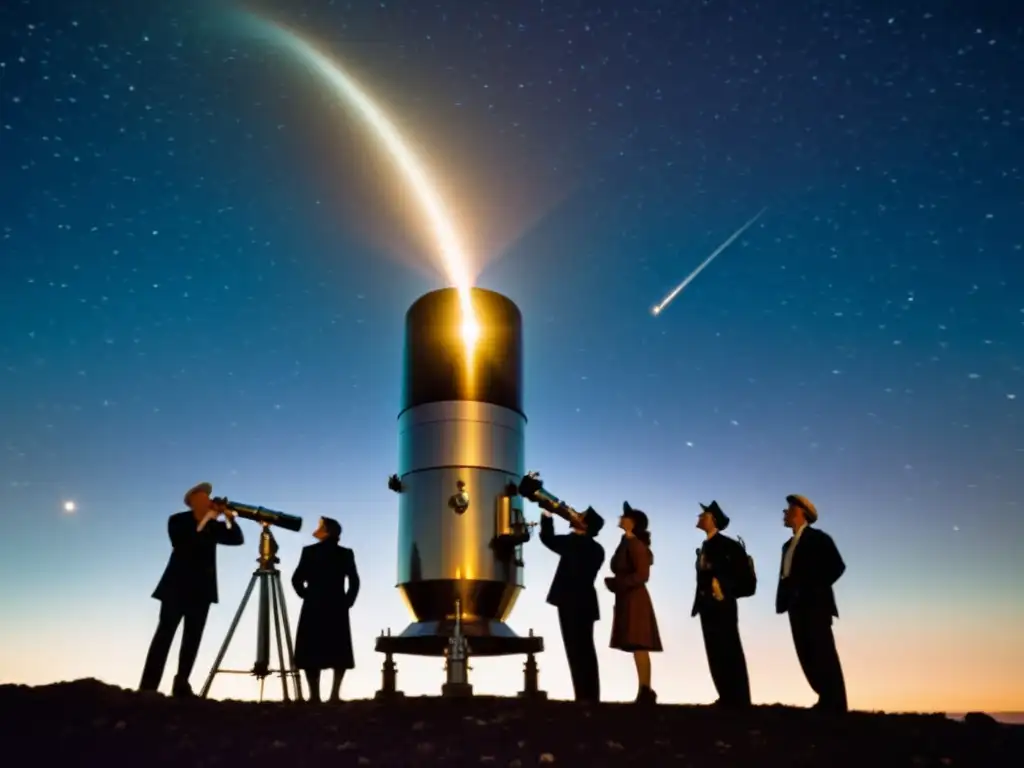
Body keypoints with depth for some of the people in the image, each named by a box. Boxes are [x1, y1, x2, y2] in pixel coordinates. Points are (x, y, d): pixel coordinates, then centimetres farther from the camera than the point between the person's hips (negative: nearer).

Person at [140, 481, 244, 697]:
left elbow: (238, 539, 2)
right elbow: (183, 544, -16)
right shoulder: (177, 521, 2)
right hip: (177, 586, -4)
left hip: (201, 589, 4)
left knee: (193, 637, -1)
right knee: (165, 633, -8)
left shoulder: (214, 525, 12)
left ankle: (181, 685, 0)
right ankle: (147, 688, -10)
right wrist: (206, 519, -19)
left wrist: (229, 517, -12)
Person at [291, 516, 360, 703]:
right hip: (337, 608, 2)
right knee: (338, 652, 8)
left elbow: (296, 579, -5)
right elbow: (354, 582, -4)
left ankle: (315, 695, 1)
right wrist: (347, 602, 6)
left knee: (311, 651, 5)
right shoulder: (346, 554, 2)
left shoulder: (309, 551, -3)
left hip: (313, 608, -1)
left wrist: (307, 596, 9)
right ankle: (335, 694, 1)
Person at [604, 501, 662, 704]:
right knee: (637, 646, 8)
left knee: (639, 645, -10)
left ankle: (645, 692, -9)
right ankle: (645, 692, 11)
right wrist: (616, 583, 3)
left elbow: (642, 575, -19)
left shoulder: (635, 544, -12)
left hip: (634, 599, -9)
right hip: (628, 599, 9)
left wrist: (617, 583, -16)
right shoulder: (627, 543, 16)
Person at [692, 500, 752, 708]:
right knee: (715, 653, 6)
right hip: (708, 605, 8)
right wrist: (699, 601, 8)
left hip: (722, 604, -8)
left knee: (730, 651, -6)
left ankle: (739, 699, -3)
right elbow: (701, 576, 15)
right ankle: (727, 698, 9)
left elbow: (741, 568, -14)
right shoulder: (704, 547, 18)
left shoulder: (726, 543, -4)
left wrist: (724, 587, -13)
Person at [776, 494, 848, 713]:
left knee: (824, 654, -8)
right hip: (797, 606, 7)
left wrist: (816, 587, -12)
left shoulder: (818, 538, 1)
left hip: (815, 603, -7)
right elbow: (786, 575, 17)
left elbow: (837, 566, -9)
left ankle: (835, 704, -6)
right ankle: (827, 700, 7)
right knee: (808, 656, 3)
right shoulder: (789, 545, 22)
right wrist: (785, 598, 1)